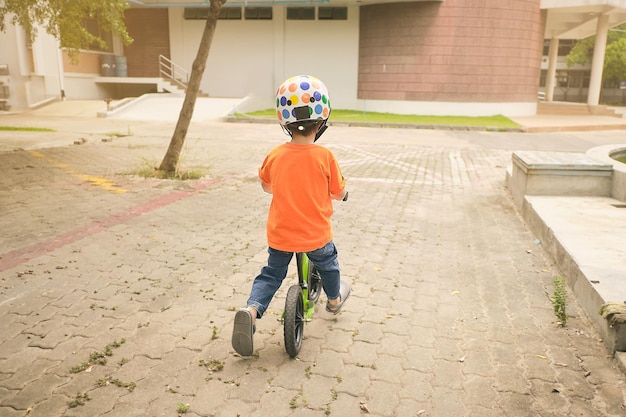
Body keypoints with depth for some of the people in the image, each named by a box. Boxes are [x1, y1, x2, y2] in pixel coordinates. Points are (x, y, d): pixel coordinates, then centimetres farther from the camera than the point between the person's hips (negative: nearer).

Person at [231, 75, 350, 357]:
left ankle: (251, 310, -3)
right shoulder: (324, 156, -15)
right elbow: (339, 193, -4)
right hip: (316, 235, -1)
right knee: (327, 265, 28)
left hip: (279, 236, 2)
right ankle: (334, 300, 50)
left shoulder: (275, 156, -7)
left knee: (271, 275, 19)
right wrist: (343, 190, 18)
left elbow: (266, 186, 12)